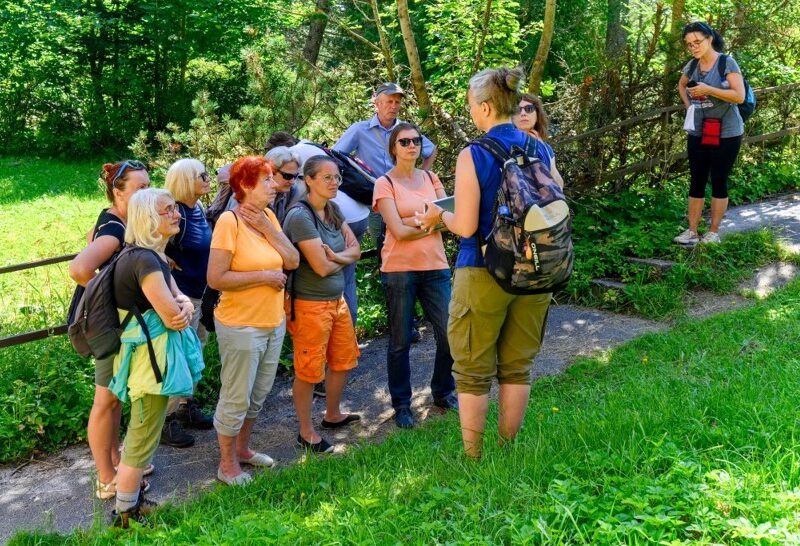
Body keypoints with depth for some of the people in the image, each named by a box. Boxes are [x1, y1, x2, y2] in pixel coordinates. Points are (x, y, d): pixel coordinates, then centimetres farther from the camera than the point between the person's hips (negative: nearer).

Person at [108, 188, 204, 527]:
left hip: (154, 350, 11)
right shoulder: (145, 260, -23)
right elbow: (171, 316, -22)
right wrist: (183, 309, 1)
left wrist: (184, 306, -13)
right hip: (151, 354, -11)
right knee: (144, 438, 1)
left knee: (139, 432, 21)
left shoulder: (150, 255, 10)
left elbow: (177, 298, 10)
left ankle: (130, 499, 35)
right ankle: (125, 514, 13)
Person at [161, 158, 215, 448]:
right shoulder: (176, 214, -22)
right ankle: (166, 420, 11)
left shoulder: (198, 209, 5)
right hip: (182, 294, -9)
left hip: (200, 292, 9)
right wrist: (169, 263, -17)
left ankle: (186, 406, 34)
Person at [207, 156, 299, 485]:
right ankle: (227, 465, 22)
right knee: (236, 398, 5)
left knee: (258, 395, 20)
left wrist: (267, 228, -13)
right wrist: (264, 276, -18)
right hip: (241, 326, -8)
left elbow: (292, 261, -3)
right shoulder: (229, 221, -18)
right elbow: (216, 278, -22)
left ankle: (242, 449, 39)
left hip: (274, 323, 8)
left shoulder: (269, 216, 4)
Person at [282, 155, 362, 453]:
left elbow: (355, 250, 3)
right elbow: (322, 267, -22)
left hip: (337, 299, 9)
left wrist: (335, 256, -17)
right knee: (308, 370, 3)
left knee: (343, 360, 20)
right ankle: (306, 433, 17)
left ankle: (333, 415, 39)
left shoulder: (333, 210, 5)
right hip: (310, 304, -9)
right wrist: (344, 257, -3)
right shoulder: (300, 216, -20)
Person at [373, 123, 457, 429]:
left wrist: (413, 220, -14)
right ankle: (401, 404, 18)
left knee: (448, 333, 3)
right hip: (399, 269, -4)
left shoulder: (430, 179, 11)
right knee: (400, 341, 4)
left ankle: (443, 392, 25)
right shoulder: (385, 183, -3)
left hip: (435, 266, 4)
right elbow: (398, 231, -13)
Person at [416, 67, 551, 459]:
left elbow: (466, 226, -15)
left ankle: (472, 457, 16)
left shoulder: (472, 156, -14)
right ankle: (508, 449, 27)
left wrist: (439, 216, 5)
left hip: (483, 274, -5)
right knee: (517, 367, 15)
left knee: (474, 372, 8)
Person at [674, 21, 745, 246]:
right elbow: (681, 85, 27)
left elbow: (739, 96, -18)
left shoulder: (726, 63, -11)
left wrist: (708, 90, -23)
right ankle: (692, 231, 11)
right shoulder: (691, 66, 5)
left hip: (725, 134, -5)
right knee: (697, 182, 6)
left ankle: (714, 232, 11)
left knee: (719, 182, 3)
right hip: (697, 133, 5)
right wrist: (688, 104, 10)